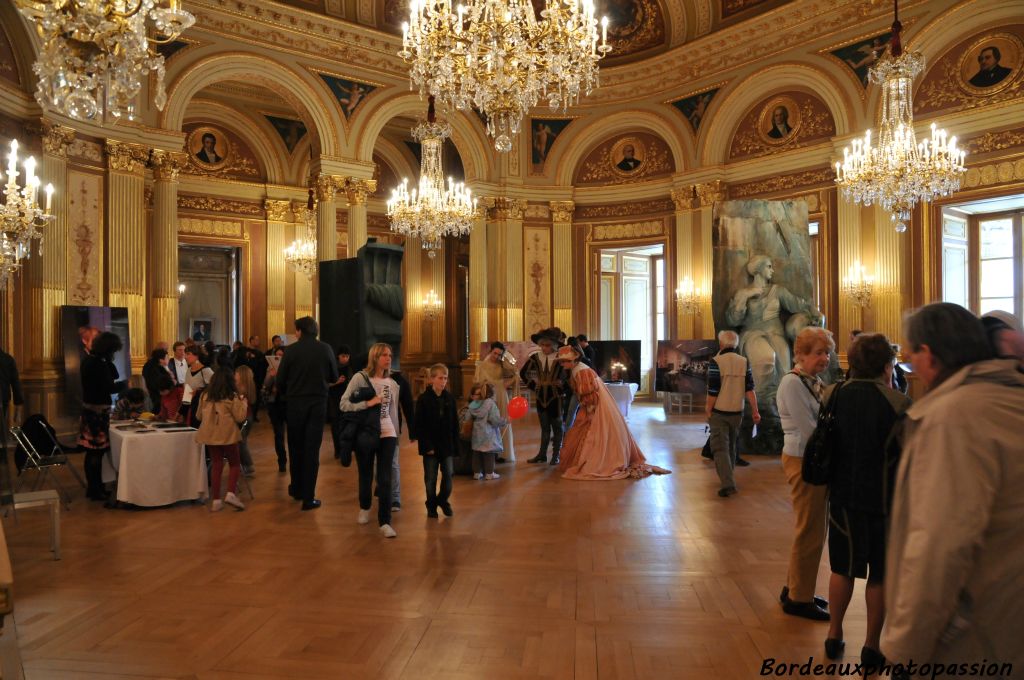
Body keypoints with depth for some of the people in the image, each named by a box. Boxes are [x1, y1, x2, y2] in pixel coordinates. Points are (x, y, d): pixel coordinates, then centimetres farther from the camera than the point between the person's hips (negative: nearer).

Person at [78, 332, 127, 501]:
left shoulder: (90, 360, 11)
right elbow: (110, 387, -21)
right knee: (96, 451, -3)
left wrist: (108, 361, 2)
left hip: (89, 409, 10)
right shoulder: (98, 364, -18)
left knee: (92, 451, 15)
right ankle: (95, 491, 4)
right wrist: (125, 384, -5)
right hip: (98, 410, -10)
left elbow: (114, 375, 13)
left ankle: (93, 487, 24)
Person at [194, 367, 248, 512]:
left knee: (216, 465, 11)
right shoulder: (232, 397, -9)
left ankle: (216, 500, 11)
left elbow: (199, 416, 15)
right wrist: (243, 403, 5)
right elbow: (240, 418, -7)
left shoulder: (205, 395, 5)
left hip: (210, 435, 4)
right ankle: (231, 494, -7)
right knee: (234, 464, 10)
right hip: (227, 435, -4)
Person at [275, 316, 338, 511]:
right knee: (312, 450, 4)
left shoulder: (291, 350, -9)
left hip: (295, 403, 0)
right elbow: (333, 377, 5)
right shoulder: (326, 349, -5)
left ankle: (297, 489, 32)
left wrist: (285, 394, 16)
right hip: (318, 404, 0)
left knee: (296, 447, 17)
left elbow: (280, 380, -5)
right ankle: (308, 498, 4)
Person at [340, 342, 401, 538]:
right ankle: (364, 508, 40)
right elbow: (344, 404, -11)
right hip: (364, 433, -2)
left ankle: (385, 522, 0)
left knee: (385, 479, -4)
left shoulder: (393, 384, 6)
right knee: (365, 475, 13)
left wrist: (396, 436, 15)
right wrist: (369, 403, -19)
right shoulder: (360, 378, -6)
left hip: (387, 434, 2)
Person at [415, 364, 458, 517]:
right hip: (430, 446, -3)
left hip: (447, 445, 3)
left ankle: (443, 500, 29)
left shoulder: (450, 398, 3)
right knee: (430, 478, 7)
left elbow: (455, 424, 6)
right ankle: (431, 506, 23)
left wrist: (455, 445, 1)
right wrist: (427, 446, -13)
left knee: (448, 475, 6)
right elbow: (419, 425, -8)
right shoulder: (424, 399, -7)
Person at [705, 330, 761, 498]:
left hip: (719, 412, -5)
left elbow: (713, 391, -15)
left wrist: (708, 411, -6)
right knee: (732, 446, 19)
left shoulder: (716, 361, -12)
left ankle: (727, 484, -14)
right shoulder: (744, 362, 3)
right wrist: (755, 411, 2)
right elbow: (749, 389, -1)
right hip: (737, 412, 5)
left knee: (720, 448, -2)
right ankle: (727, 478, 32)